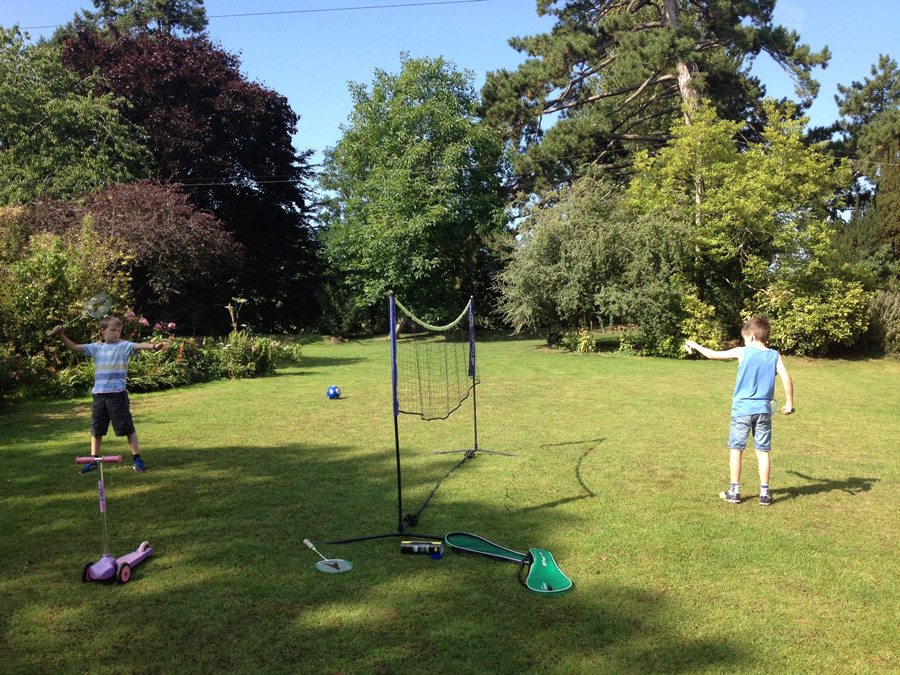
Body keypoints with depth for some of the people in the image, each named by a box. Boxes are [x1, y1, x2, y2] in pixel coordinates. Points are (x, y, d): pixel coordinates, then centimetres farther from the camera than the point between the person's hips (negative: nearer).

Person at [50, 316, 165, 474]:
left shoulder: (124, 346, -3)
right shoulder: (96, 348, 10)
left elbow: (139, 345, -21)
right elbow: (74, 347, 16)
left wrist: (154, 345, -39)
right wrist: (61, 334, 5)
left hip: (118, 394, -4)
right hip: (99, 394, 4)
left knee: (127, 427, -1)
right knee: (96, 429, 12)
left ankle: (136, 458, 9)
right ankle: (93, 461, 25)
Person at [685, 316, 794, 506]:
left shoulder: (742, 352, -5)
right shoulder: (775, 356, 2)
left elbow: (713, 354, 0)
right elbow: (787, 378, -8)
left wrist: (695, 345, 15)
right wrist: (789, 403, 0)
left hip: (742, 409, -2)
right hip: (763, 410, 2)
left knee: (736, 450, 7)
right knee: (763, 452, 8)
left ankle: (734, 491, 12)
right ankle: (764, 493, 11)